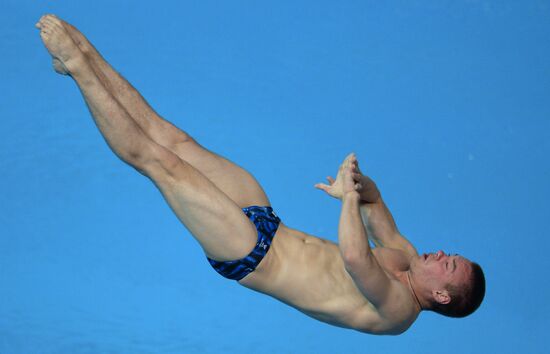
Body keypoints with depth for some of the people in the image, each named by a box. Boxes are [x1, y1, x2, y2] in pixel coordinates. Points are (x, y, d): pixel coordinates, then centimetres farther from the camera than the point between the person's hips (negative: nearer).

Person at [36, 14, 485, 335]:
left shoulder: (397, 310, -20)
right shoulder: (406, 261, 5)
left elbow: (354, 257, -41)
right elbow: (375, 201, 18)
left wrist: (349, 195, -30)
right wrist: (359, 185, -5)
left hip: (251, 256, -8)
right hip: (268, 223, 8)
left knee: (159, 159, -15)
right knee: (172, 138, 2)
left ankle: (78, 66, -4)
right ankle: (85, 55, 8)